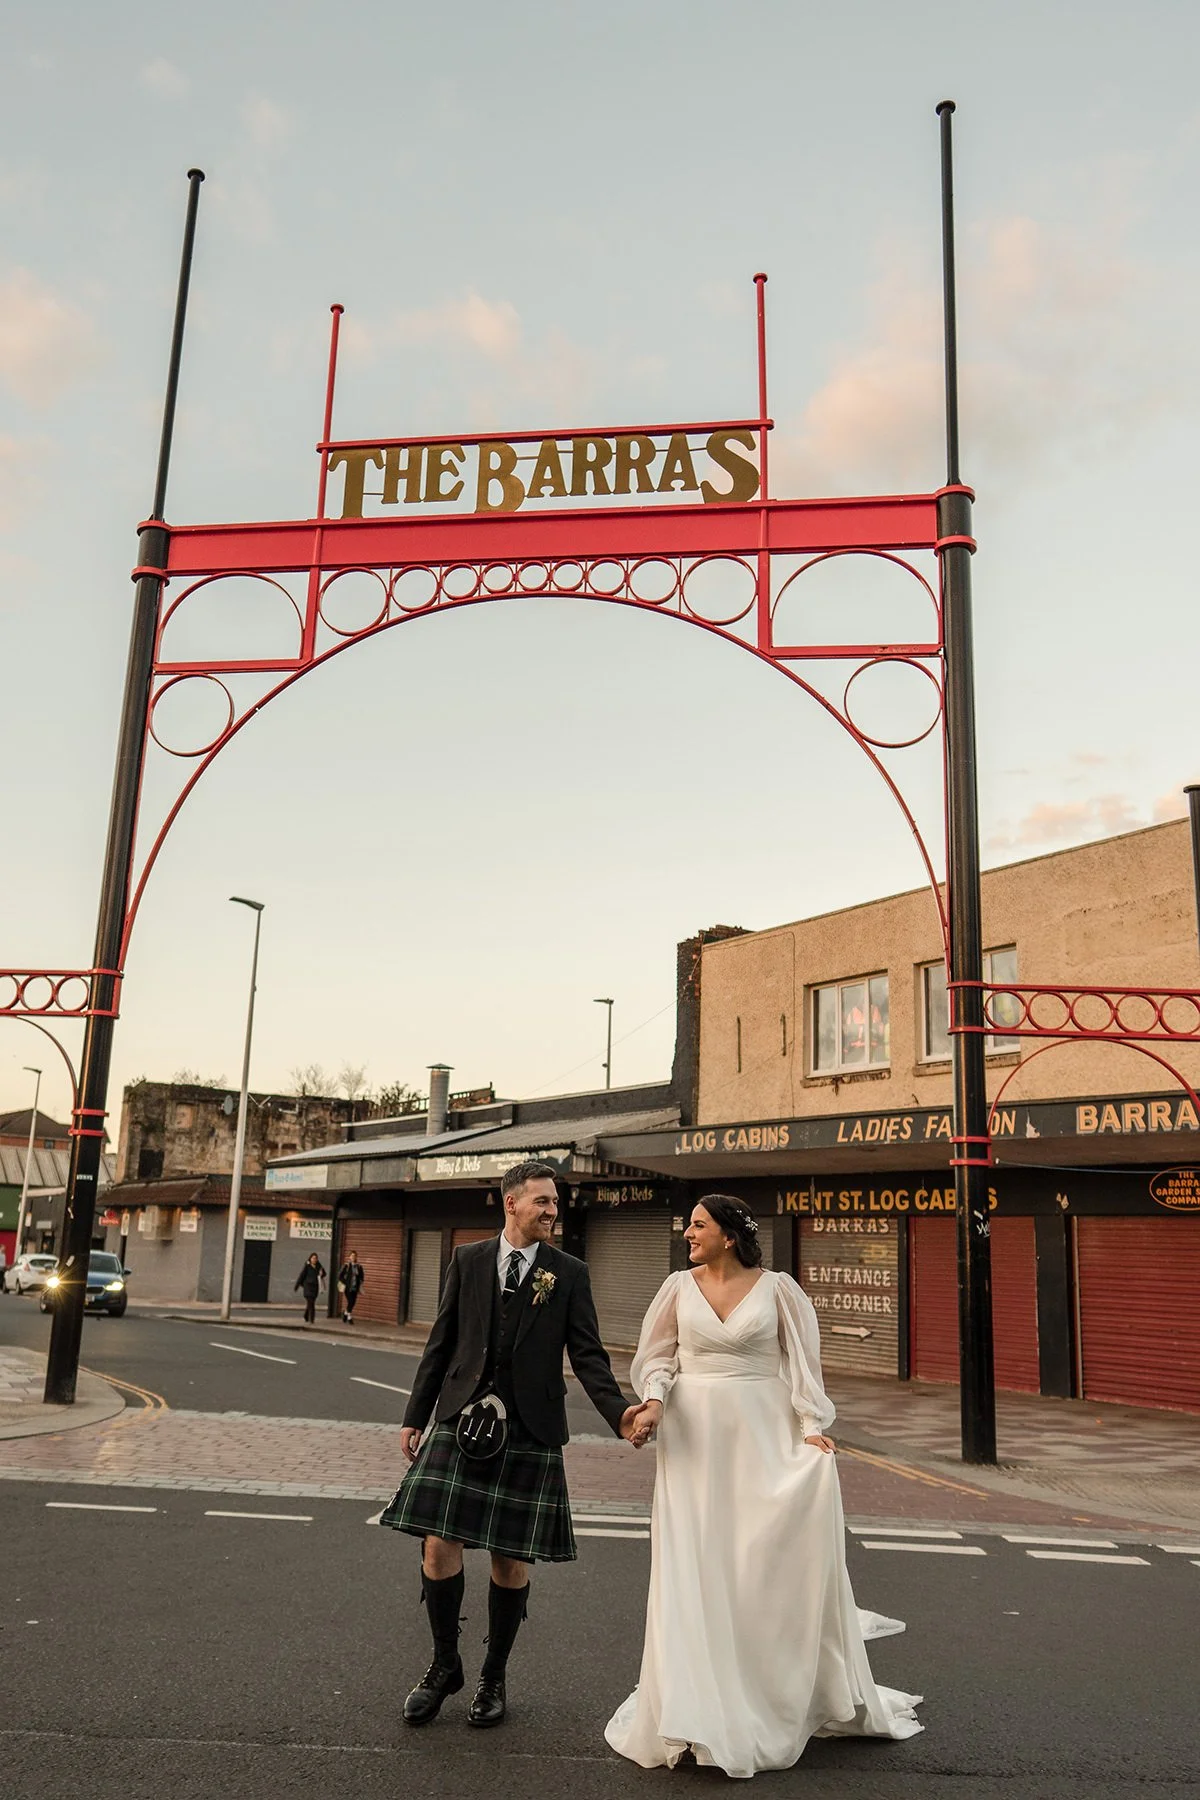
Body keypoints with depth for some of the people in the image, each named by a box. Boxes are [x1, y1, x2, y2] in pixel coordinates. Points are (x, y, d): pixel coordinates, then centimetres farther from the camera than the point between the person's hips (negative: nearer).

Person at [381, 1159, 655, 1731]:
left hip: (530, 1431, -1)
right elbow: (441, 1343, 9)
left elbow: (587, 1355, 0)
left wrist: (619, 1413, -16)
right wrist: (415, 1417, 9)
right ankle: (444, 1665, 23)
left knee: (512, 1560, 5)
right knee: (440, 1545, -1)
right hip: (460, 1421, 1)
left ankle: (494, 1677, 26)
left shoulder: (570, 1273, 3)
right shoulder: (467, 1260, 6)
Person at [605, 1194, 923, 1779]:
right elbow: (657, 1356, 8)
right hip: (694, 1438, 2)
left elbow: (801, 1361, -1)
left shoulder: (776, 1289, -3)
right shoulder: (679, 1286, 3)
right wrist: (655, 1399, -9)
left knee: (774, 1560, 2)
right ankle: (699, 1705, 16)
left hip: (761, 1436, -1)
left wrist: (813, 1425, -10)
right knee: (694, 1566, 3)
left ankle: (783, 1699, 21)